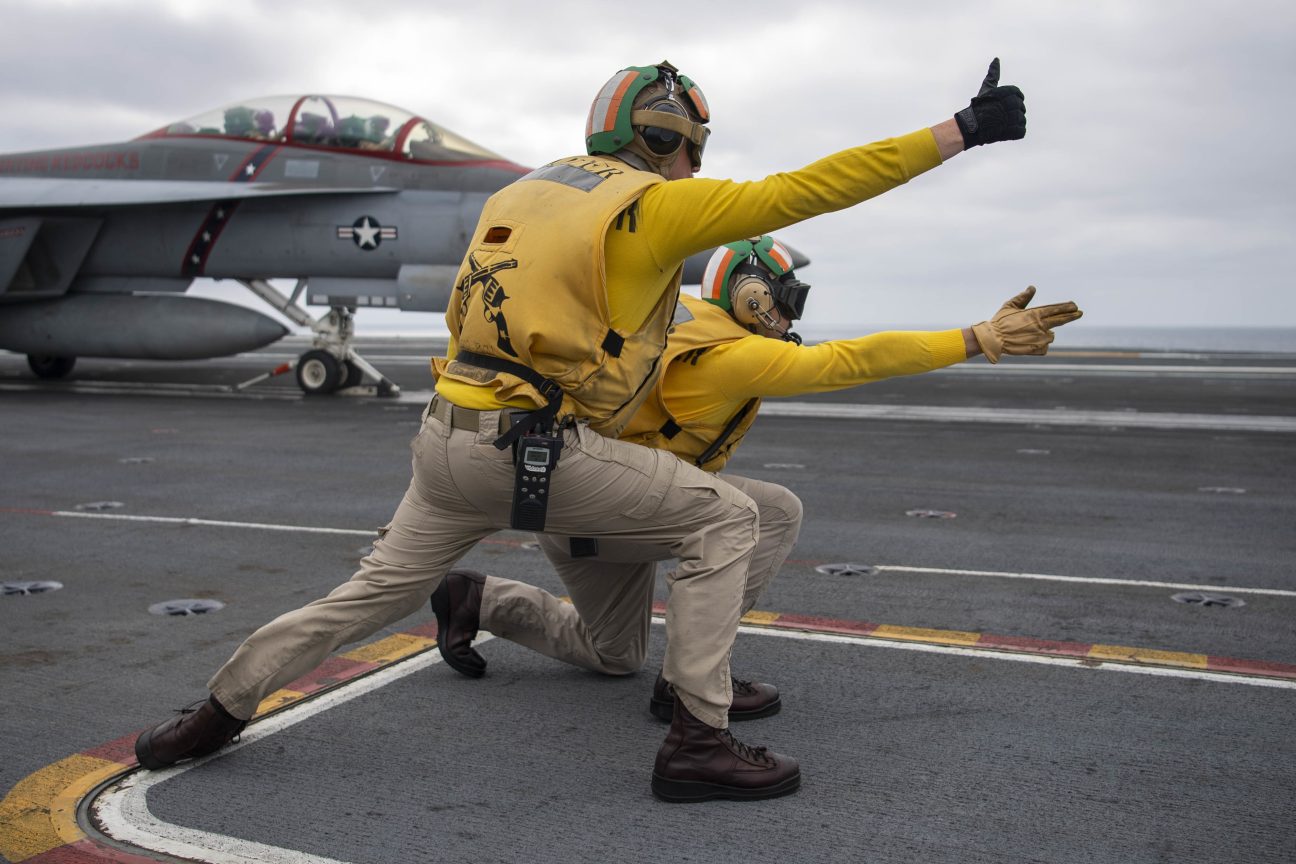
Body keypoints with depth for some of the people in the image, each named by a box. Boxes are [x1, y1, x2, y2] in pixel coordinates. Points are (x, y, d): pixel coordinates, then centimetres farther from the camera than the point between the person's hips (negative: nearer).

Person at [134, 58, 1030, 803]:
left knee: (374, 592, 23)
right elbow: (804, 191, -6)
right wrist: (962, 130, -3)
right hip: (540, 451, -7)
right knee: (726, 519, 2)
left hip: (448, 434, 8)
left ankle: (215, 714, 33)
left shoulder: (520, 191, 18)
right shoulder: (654, 203, -3)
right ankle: (699, 743, 1)